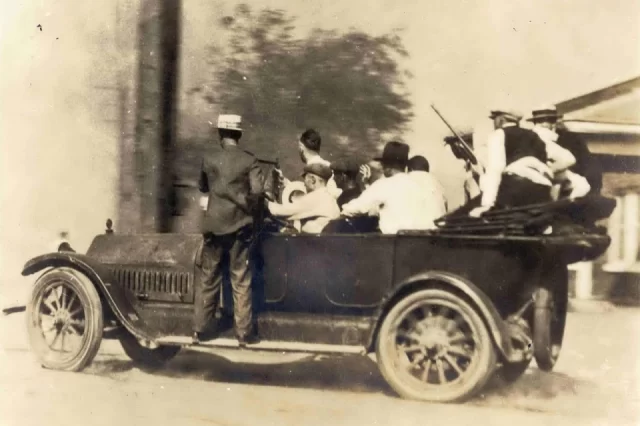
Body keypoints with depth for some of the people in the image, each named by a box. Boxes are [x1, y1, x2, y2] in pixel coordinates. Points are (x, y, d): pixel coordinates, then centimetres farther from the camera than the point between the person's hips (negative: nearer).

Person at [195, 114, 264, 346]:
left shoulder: (209, 156, 0)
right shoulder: (249, 160, -6)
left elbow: (202, 187, 11)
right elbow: (257, 190, -14)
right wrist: (246, 204, 3)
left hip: (214, 225, 2)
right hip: (239, 226, -2)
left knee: (209, 279, 12)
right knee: (241, 281, 4)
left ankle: (201, 329, 17)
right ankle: (244, 332, 5)